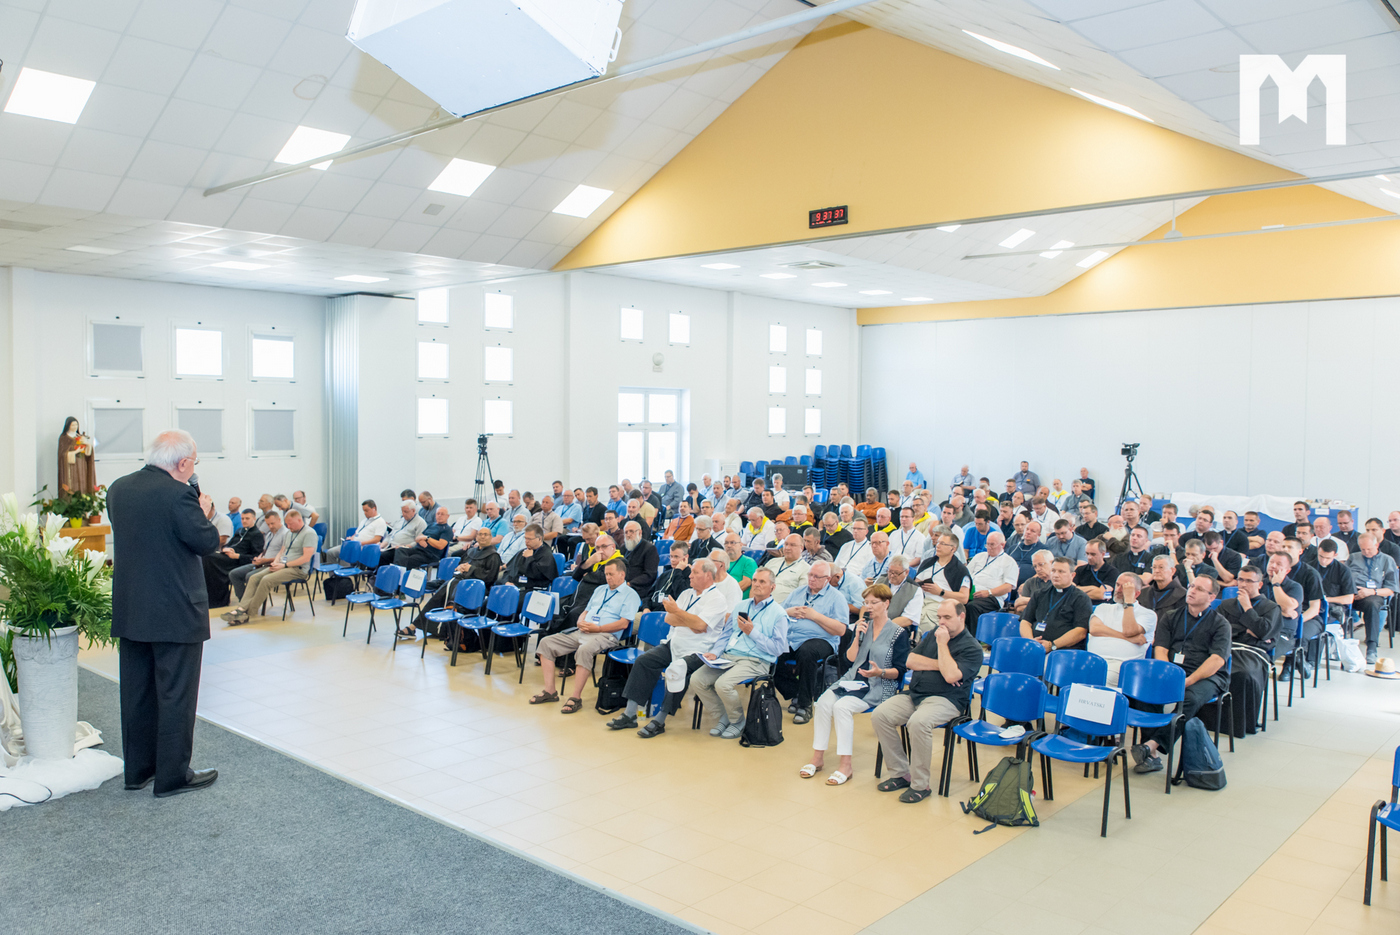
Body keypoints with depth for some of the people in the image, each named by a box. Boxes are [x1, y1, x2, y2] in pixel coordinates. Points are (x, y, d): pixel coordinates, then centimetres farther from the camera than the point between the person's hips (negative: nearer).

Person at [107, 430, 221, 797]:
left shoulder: (118, 489, 5)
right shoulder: (178, 495, -19)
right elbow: (207, 541, -16)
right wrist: (203, 510, 2)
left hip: (129, 611, 8)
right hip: (175, 614, -8)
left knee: (136, 693, 16)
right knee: (176, 694, 3)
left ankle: (137, 770, 28)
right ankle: (173, 776, 11)